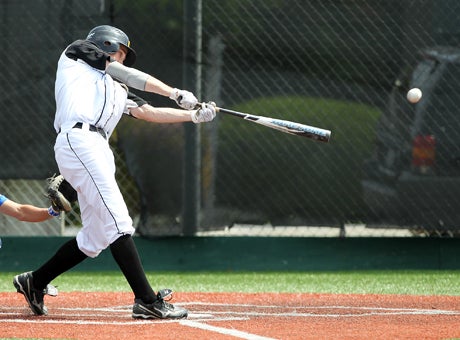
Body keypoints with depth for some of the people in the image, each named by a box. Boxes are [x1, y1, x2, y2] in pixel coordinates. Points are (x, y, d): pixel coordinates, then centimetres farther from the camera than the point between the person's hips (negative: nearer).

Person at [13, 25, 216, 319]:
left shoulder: (115, 91, 33)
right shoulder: (77, 53, 17)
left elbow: (148, 112, 24)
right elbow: (127, 74, 9)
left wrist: (193, 115, 15)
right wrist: (176, 93, 8)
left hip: (99, 152, 9)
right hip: (79, 140, -9)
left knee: (95, 238, 6)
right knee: (118, 222, -17)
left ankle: (34, 282, 21)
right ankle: (147, 301, -23)